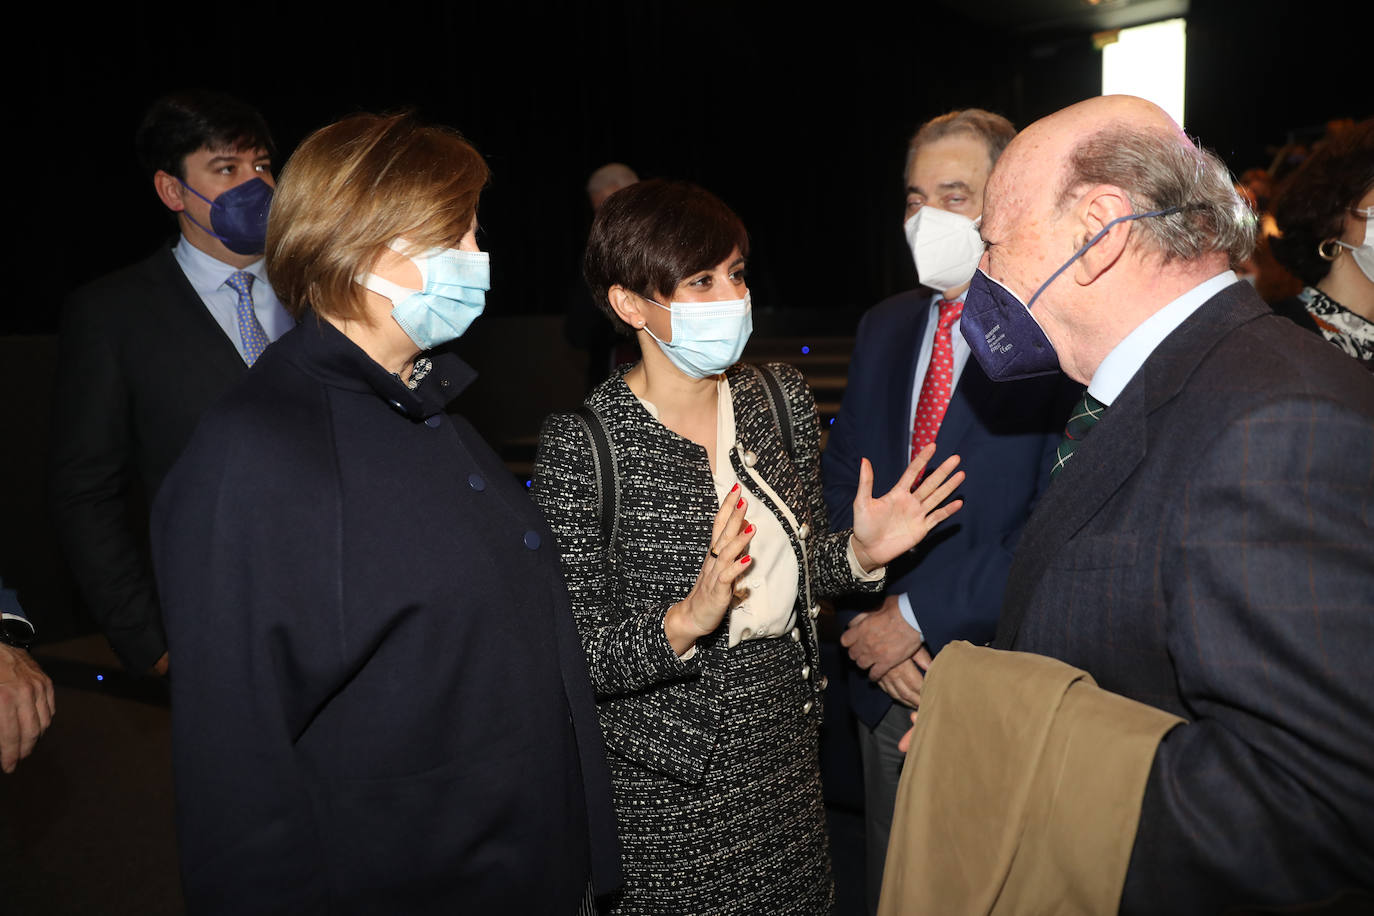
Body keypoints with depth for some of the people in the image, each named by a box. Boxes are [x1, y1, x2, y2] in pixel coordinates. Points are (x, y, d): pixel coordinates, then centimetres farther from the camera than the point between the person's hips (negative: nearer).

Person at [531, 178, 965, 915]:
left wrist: (860, 552, -9)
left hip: (785, 748, 5)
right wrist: (685, 623, -32)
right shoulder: (583, 441, -19)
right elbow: (574, 657, -17)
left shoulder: (781, 399, -3)